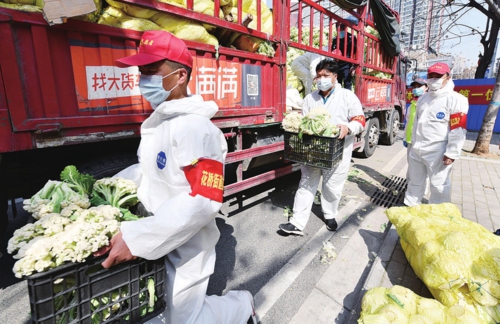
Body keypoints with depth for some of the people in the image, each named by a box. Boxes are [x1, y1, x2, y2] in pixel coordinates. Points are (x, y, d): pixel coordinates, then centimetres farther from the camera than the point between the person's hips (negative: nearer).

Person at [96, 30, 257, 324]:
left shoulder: (195, 128, -25)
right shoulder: (156, 122, 7)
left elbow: (203, 200, -31)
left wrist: (136, 238, -30)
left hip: (184, 248, -8)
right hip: (157, 240, 8)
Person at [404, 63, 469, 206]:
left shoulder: (456, 99, -10)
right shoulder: (423, 98, 13)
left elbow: (458, 129, -14)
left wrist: (452, 153, -16)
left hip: (437, 152, -7)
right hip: (417, 149, 7)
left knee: (439, 185, 4)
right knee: (415, 181, 17)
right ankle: (410, 206, 30)